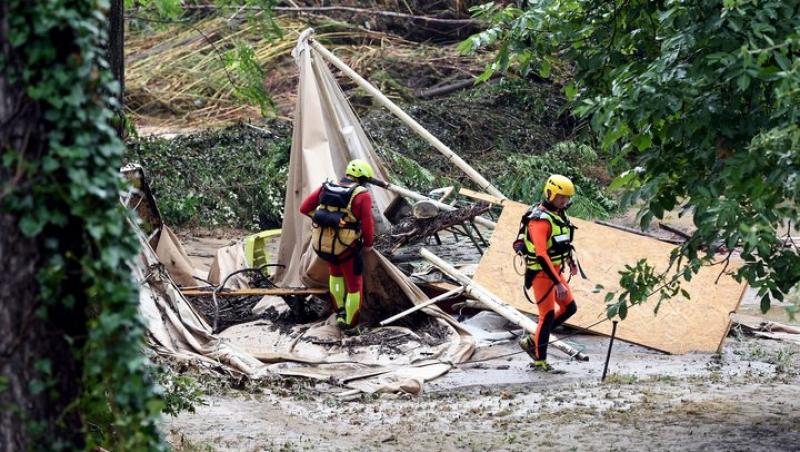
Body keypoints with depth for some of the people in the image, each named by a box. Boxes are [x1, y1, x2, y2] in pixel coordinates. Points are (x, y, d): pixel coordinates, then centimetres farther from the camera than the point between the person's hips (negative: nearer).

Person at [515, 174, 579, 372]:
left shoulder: (559, 214, 6)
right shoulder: (540, 220, -23)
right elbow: (541, 255, -30)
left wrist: (571, 262, 36)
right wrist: (558, 283, -32)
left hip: (555, 270, 9)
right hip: (541, 273, -9)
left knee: (569, 308, 11)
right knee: (548, 315, -3)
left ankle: (532, 340, 20)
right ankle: (539, 361, 11)